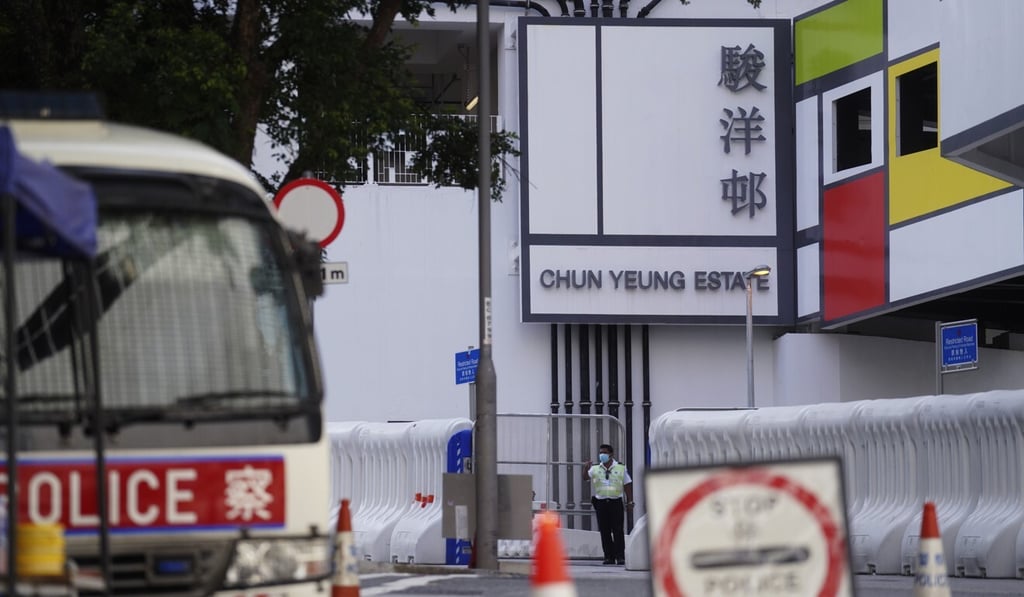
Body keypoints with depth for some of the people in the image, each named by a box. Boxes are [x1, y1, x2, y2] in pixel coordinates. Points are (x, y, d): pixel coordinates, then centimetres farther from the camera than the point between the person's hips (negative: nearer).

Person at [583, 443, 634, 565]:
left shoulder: (621, 468, 6)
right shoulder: (595, 468, 10)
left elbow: (627, 485, 8)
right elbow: (585, 477, 0)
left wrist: (630, 501, 4)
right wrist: (586, 468, -20)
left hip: (616, 502, -2)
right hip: (601, 503, 2)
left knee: (617, 530, -5)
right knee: (604, 531, 1)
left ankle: (620, 556, -4)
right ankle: (609, 556, 5)